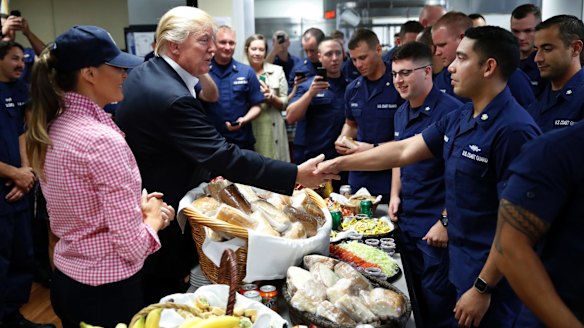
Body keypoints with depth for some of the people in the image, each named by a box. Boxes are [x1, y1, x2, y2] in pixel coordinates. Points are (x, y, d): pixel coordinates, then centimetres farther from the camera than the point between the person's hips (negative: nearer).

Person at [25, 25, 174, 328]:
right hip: (108, 291, -8)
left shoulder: (52, 129, 1)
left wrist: (138, 206, 3)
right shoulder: (103, 139, -25)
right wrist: (153, 216, -5)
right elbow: (132, 245, -25)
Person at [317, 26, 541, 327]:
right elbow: (404, 151, 8)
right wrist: (340, 163, 8)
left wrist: (483, 288, -20)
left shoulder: (514, 130, -23)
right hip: (459, 261, 8)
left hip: (489, 274, -8)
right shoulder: (458, 118, 4)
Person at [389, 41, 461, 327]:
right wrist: (395, 195, 9)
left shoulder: (450, 110, -18)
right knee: (413, 296, 20)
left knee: (437, 300, 5)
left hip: (436, 226, -8)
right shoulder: (402, 113, 9)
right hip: (405, 220, 8)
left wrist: (446, 222, -19)